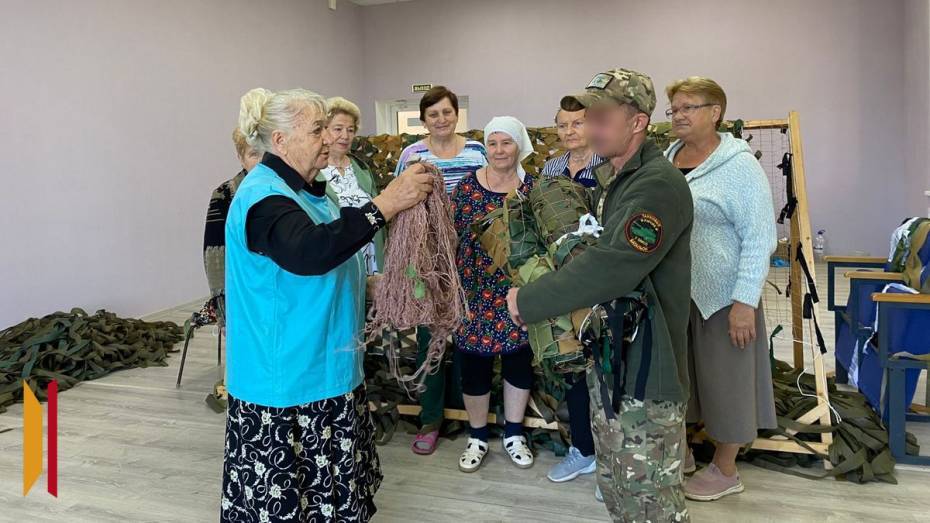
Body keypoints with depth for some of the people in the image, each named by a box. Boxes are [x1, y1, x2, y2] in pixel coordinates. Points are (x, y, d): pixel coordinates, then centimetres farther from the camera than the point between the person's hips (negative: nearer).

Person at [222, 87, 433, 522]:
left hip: (321, 369, 9)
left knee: (327, 486, 17)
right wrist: (385, 205, -37)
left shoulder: (304, 189, 12)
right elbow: (306, 252, -38)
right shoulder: (263, 196, -19)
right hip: (286, 379, -9)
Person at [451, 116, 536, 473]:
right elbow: (451, 236, 0)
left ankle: (513, 434, 31)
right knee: (474, 363, 7)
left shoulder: (531, 187, 0)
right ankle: (477, 437, 27)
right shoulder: (468, 185, -2)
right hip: (476, 291, 0)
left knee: (519, 359, 11)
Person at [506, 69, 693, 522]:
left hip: (646, 369, -9)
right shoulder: (609, 180, 11)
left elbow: (613, 266, -29)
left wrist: (528, 302, -20)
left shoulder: (660, 184, -20)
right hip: (608, 358, 9)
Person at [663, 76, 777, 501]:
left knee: (723, 378, 7)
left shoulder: (739, 165, -11)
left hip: (721, 295, -6)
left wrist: (745, 302, -20)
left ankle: (725, 470, 25)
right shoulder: (666, 159, 7)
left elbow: (760, 238, -15)